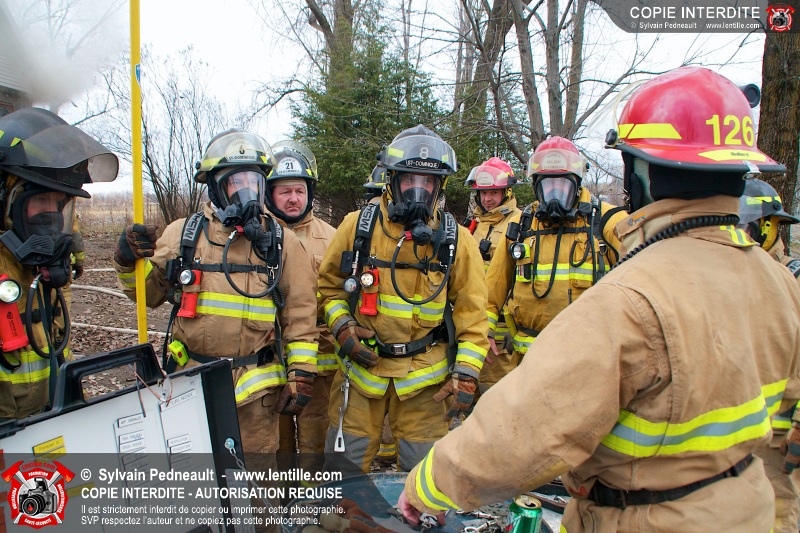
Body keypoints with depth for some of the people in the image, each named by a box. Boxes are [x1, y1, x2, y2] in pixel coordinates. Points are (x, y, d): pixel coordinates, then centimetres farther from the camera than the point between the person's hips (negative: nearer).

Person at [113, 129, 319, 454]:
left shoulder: (281, 242, 2)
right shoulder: (182, 234, 4)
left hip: (255, 387, -1)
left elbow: (300, 313, 1)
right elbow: (149, 292, 12)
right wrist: (129, 262, -7)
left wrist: (300, 374, -3)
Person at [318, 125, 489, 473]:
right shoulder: (357, 226, -2)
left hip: (425, 378, 0)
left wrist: (466, 376, -6)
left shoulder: (456, 240, -3)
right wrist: (342, 329, -6)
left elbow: (472, 313, 0)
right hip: (361, 367, 1)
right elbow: (329, 286, 10)